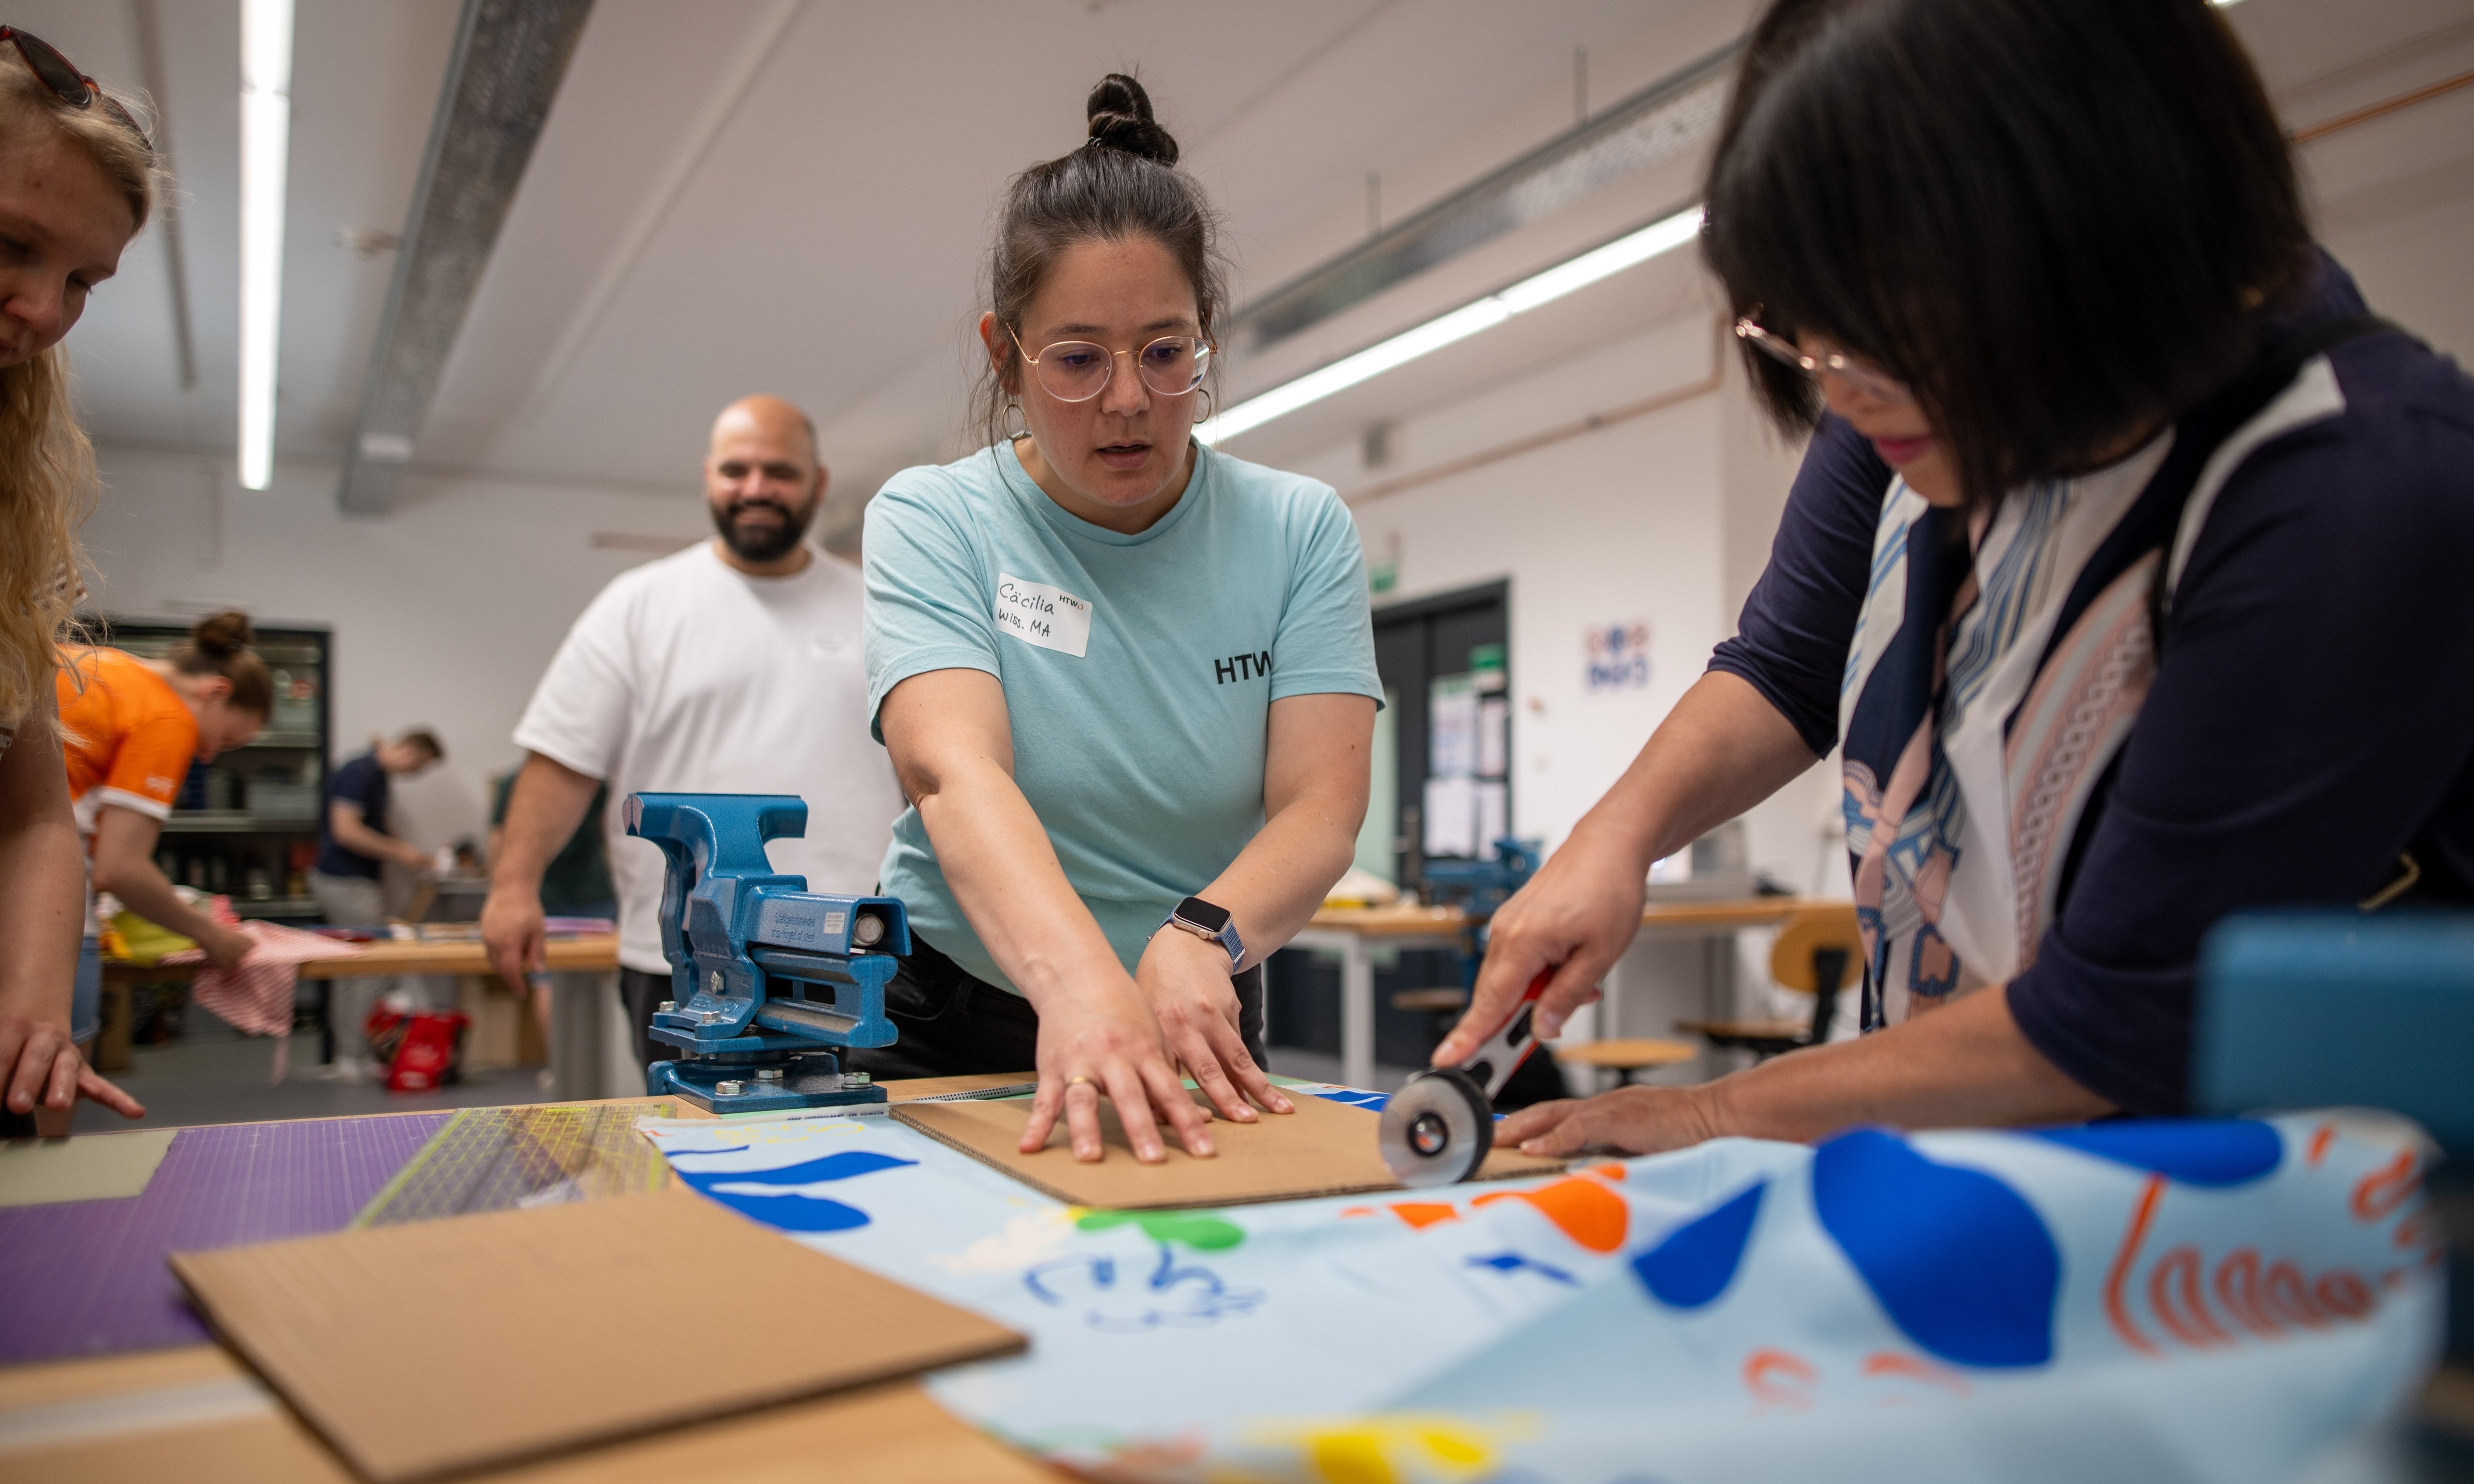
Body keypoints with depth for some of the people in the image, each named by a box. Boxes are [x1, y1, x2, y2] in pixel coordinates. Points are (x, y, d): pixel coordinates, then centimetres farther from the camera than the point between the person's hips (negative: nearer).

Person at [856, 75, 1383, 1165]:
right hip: (958, 1024, 0)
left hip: (1201, 1033, 1)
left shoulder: (1300, 531, 1)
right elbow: (954, 770, -22)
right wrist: (1080, 981, -40)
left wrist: (1200, 938, -31)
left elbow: (1321, 805, -10)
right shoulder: (931, 522, -4)